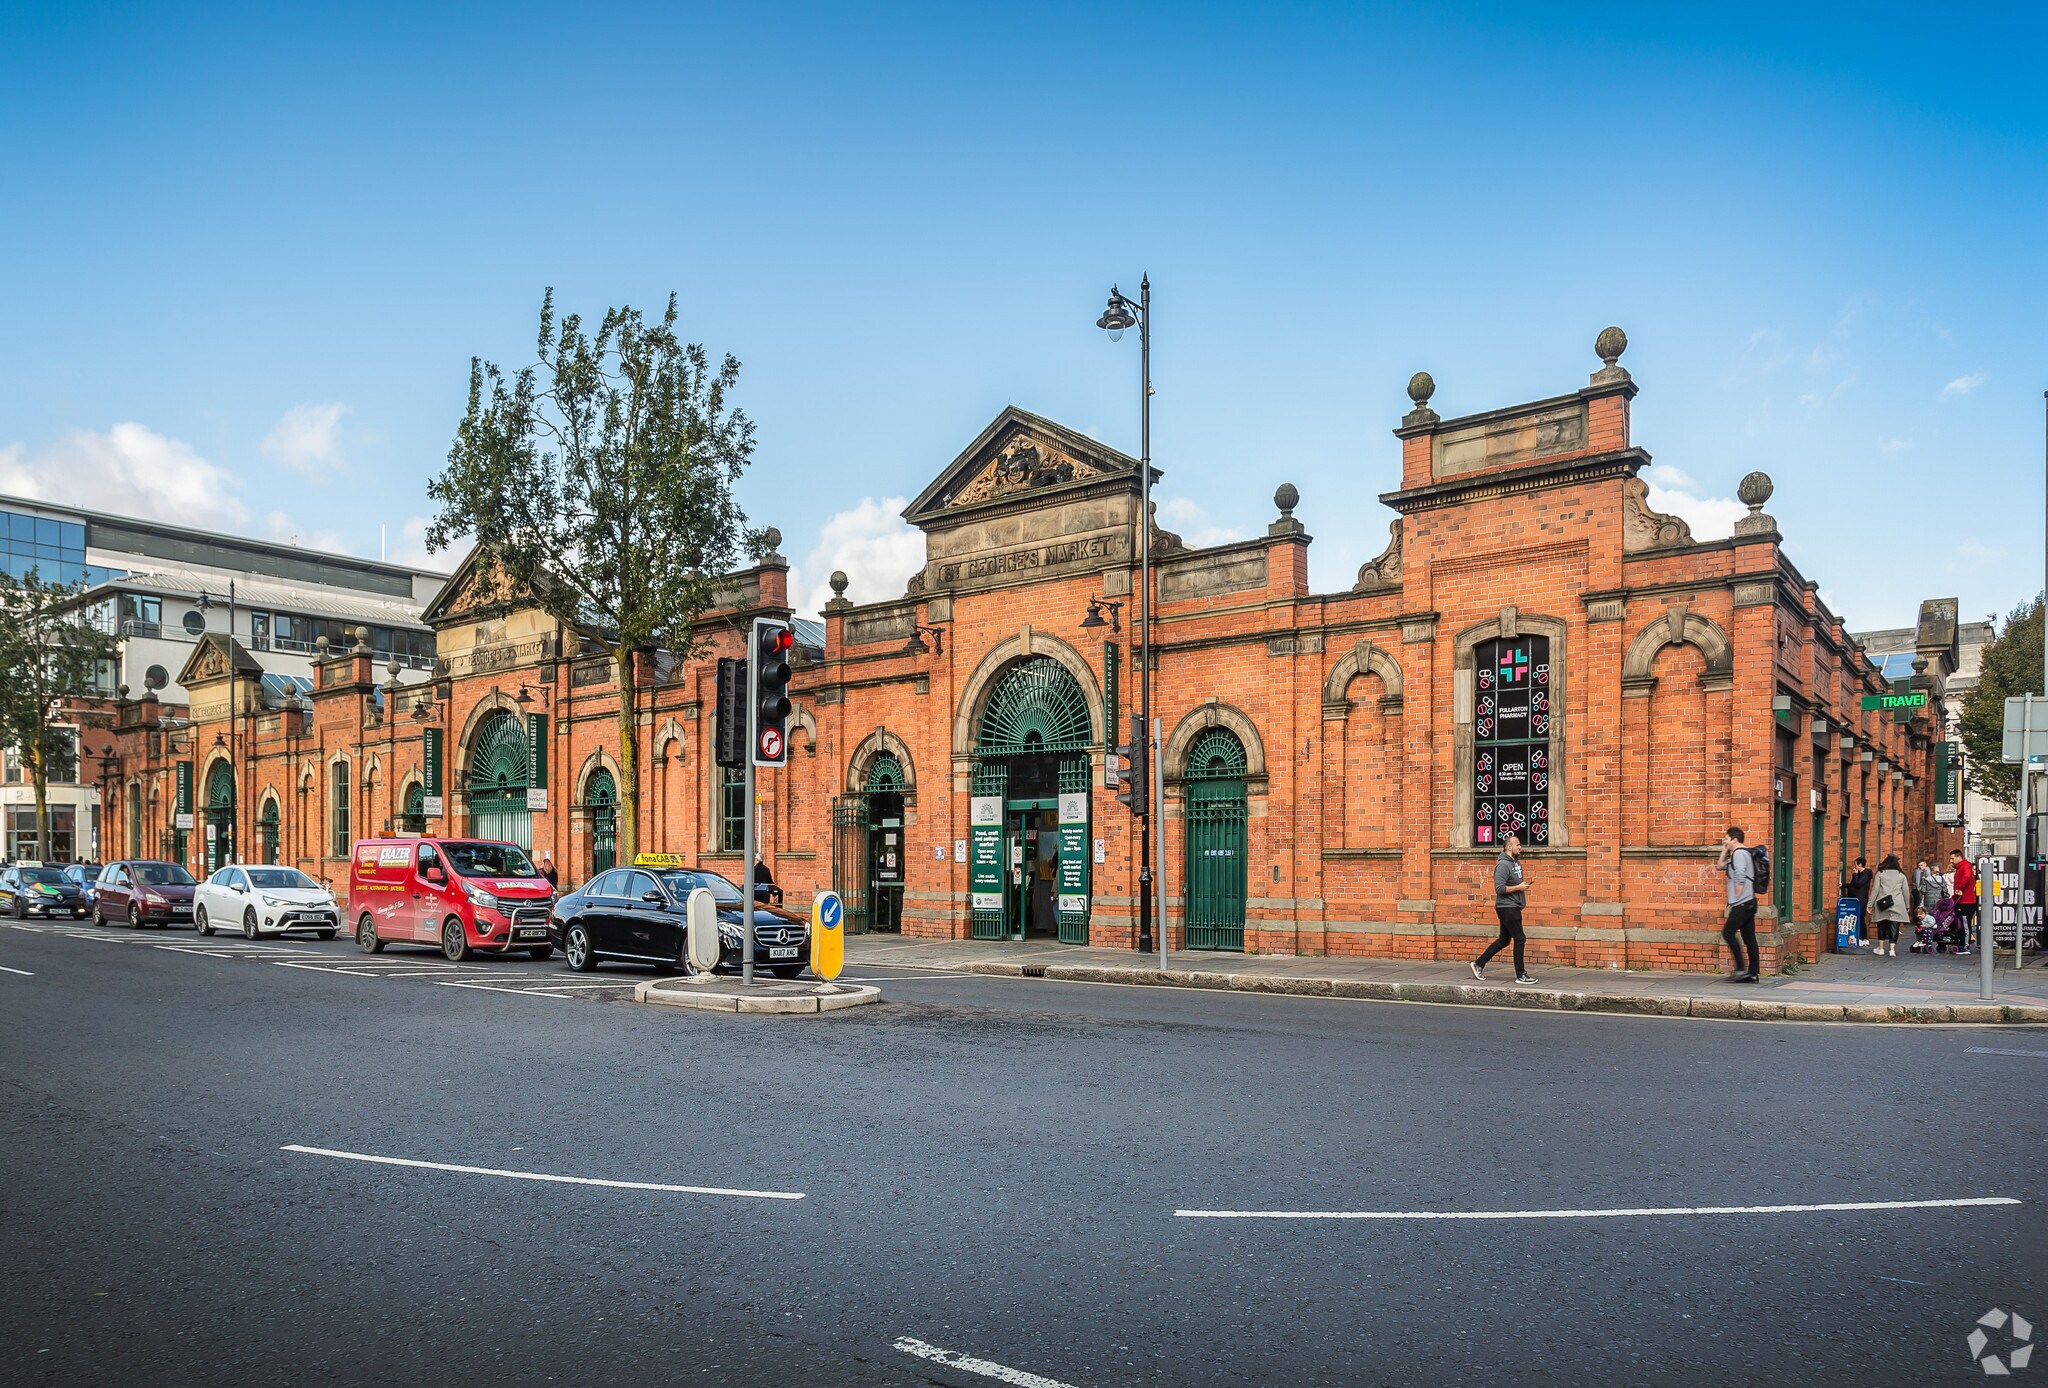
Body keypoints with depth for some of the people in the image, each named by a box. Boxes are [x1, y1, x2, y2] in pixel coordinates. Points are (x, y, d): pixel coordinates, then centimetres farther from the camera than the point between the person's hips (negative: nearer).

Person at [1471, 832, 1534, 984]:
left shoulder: (1516, 862, 12)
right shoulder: (1503, 865, -18)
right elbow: (1499, 888, -23)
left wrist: (1523, 884, 8)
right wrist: (1518, 887, -20)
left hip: (1513, 907, 10)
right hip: (1507, 907, -10)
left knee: (1504, 940, 14)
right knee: (1519, 939, -5)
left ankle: (1479, 964, 21)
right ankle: (1521, 976, 2)